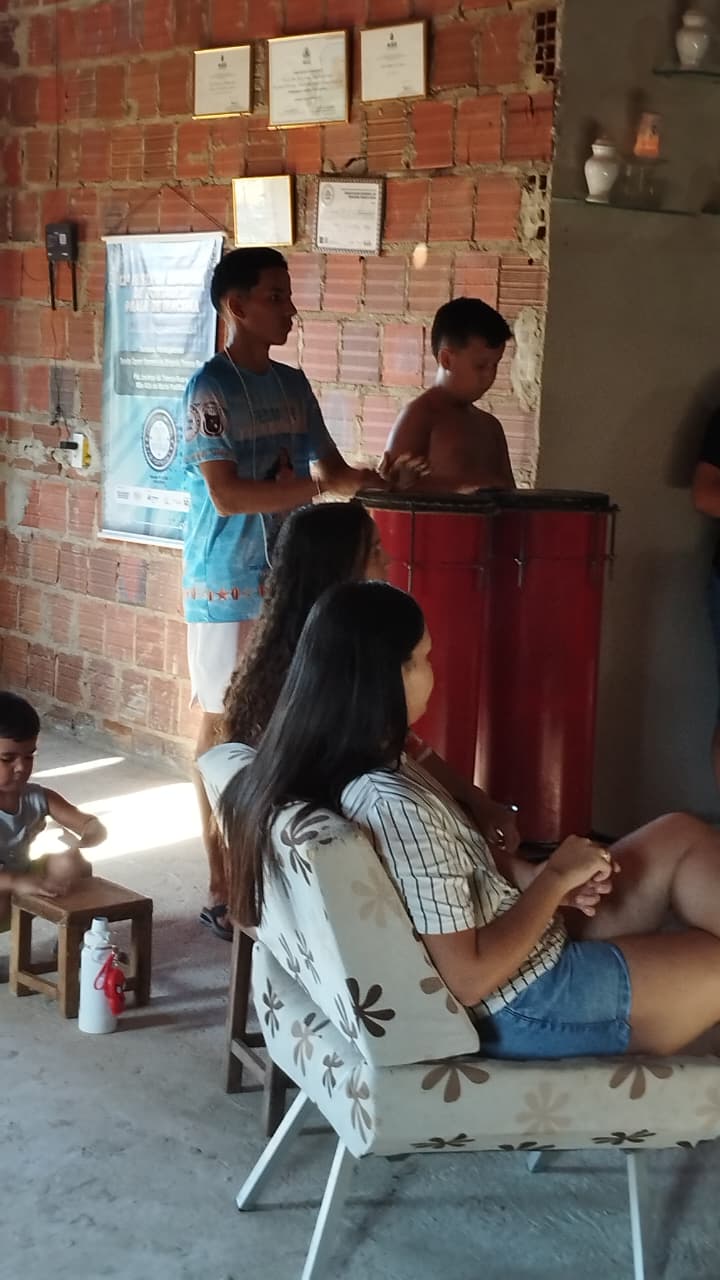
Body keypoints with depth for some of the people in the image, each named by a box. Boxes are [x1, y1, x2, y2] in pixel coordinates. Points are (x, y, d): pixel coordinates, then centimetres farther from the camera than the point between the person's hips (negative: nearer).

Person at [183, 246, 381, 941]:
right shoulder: (211, 388, -11)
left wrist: (379, 478, -7)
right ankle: (221, 890, 10)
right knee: (224, 727, 2)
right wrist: (324, 485, -21)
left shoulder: (293, 384, 10)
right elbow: (228, 494, -19)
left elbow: (329, 468, 13)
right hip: (227, 586, -6)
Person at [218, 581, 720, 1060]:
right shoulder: (396, 806, -31)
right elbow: (467, 978, -28)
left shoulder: (330, 766, -2)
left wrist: (536, 879, -3)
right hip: (527, 1007, -9)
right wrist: (554, 880, -16)